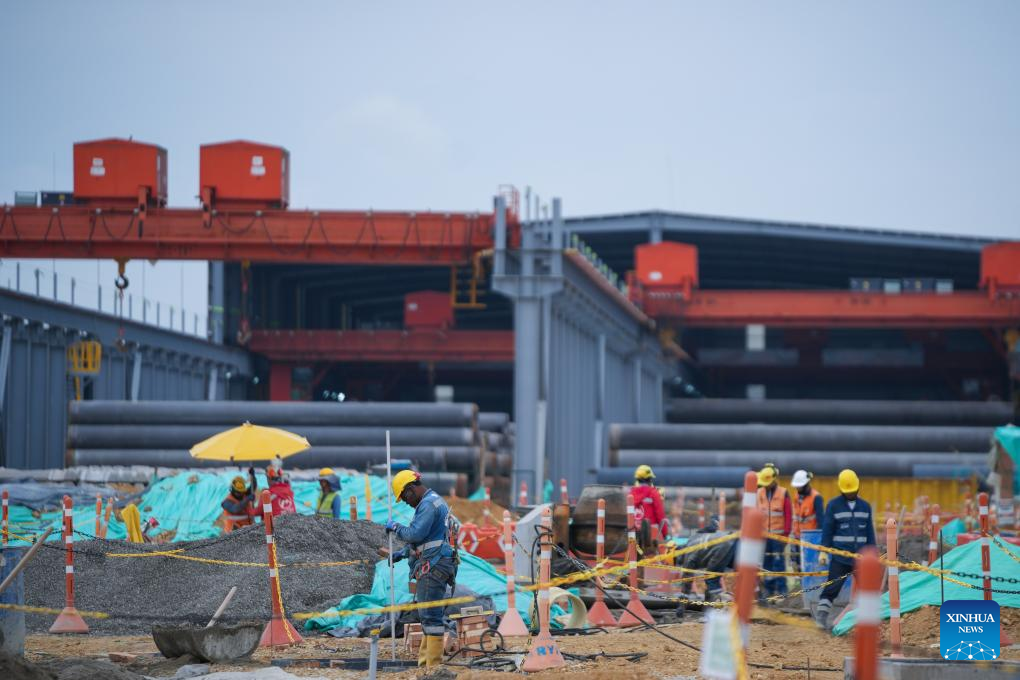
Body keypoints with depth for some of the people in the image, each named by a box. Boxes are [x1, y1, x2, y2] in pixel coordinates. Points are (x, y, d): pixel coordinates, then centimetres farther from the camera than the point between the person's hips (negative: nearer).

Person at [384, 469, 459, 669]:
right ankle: (425, 660, 17)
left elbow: (415, 534, -21)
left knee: (430, 615, -12)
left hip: (433, 567, -11)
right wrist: (402, 553, 23)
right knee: (428, 615, 13)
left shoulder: (428, 504, -12)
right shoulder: (434, 502, 22)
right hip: (433, 567, 11)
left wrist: (395, 527, -4)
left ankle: (433, 664, -14)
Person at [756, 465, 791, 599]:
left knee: (778, 561, -4)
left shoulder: (783, 494, -2)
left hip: (778, 534, -3)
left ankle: (781, 589, 0)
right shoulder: (759, 493, 7)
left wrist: (786, 533, -7)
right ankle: (768, 588, 14)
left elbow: (788, 515, -2)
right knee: (766, 562, 6)